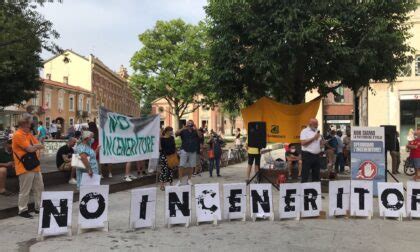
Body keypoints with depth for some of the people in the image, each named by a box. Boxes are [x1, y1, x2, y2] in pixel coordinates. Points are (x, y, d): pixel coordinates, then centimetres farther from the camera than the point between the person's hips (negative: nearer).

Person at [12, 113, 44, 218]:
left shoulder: (29, 134, 15)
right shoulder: (18, 135, -14)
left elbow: (40, 146, 12)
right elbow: (30, 149, -19)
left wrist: (34, 147, -8)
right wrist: (36, 146, 1)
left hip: (35, 166, 9)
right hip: (25, 168, -9)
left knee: (39, 188, 13)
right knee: (25, 191, -1)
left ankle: (39, 207, 24)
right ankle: (22, 210, 11)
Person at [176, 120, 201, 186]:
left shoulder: (195, 132, 7)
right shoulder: (184, 131, 1)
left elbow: (200, 136, -8)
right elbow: (176, 133, -13)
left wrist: (196, 129, -21)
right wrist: (183, 128, -24)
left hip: (193, 151, 3)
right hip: (184, 150, -3)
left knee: (191, 166, 8)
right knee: (181, 166, -8)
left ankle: (189, 179, 20)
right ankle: (179, 180, -6)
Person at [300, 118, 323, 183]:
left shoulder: (317, 131, 16)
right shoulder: (304, 131, -5)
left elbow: (320, 143, 22)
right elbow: (303, 143, -17)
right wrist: (314, 138, -15)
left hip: (317, 155, 7)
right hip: (307, 155, -7)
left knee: (316, 175, 11)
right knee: (305, 175, -5)